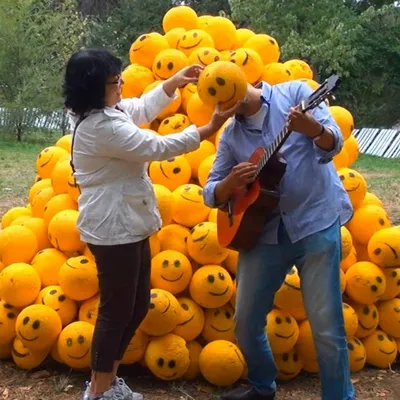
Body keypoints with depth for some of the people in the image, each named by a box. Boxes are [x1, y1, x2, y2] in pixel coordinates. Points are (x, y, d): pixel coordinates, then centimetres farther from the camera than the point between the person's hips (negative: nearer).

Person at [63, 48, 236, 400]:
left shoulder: (107, 111, 8)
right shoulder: (101, 126, -24)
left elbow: (142, 109, 25)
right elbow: (157, 147, -23)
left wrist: (174, 82, 17)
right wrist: (208, 129, -17)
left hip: (127, 225, 11)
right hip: (114, 230, -11)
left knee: (137, 306, 17)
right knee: (117, 311, 0)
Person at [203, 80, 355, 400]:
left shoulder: (294, 92, -1)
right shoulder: (230, 136, 9)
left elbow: (333, 143, -10)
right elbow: (211, 194, 9)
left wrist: (313, 128, -33)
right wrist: (231, 182, -14)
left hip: (316, 221, -4)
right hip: (264, 231, 5)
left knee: (327, 326, -5)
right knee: (246, 320, 11)